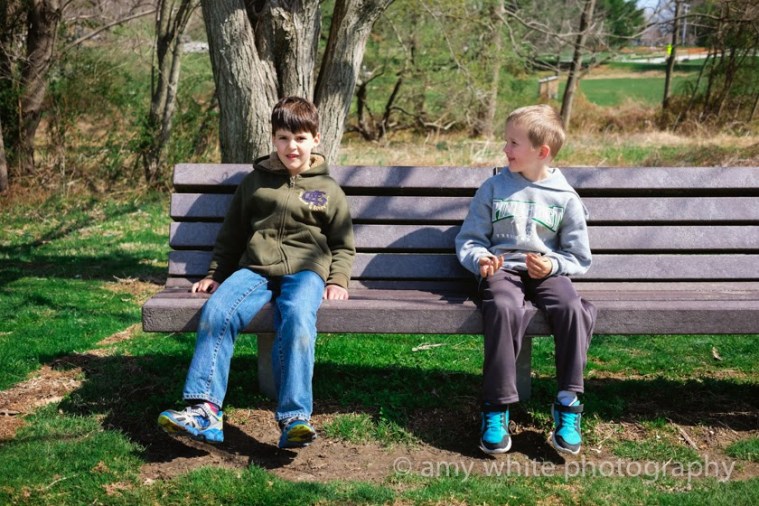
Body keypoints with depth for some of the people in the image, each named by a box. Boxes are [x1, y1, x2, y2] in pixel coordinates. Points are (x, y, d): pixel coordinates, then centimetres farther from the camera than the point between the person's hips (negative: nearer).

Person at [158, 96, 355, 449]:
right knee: (216, 310, -28)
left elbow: (343, 245, 19)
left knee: (297, 319, -35)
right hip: (254, 269, 2)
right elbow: (231, 235, 26)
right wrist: (215, 274, 18)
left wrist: (337, 281, 3)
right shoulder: (255, 181, 21)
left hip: (304, 270, -2)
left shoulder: (328, 190, 17)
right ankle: (205, 411, -32)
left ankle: (294, 418, -38)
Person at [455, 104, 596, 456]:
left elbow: (579, 257, 9)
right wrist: (480, 258, -13)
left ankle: (568, 404, -21)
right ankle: (496, 408, -29)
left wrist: (552, 265, -12)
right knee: (504, 309, -36)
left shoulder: (565, 197, 6)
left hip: (547, 271, 1)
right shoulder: (493, 188, 7)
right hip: (502, 269, -1)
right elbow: (469, 238, 10)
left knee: (572, 308, -32)